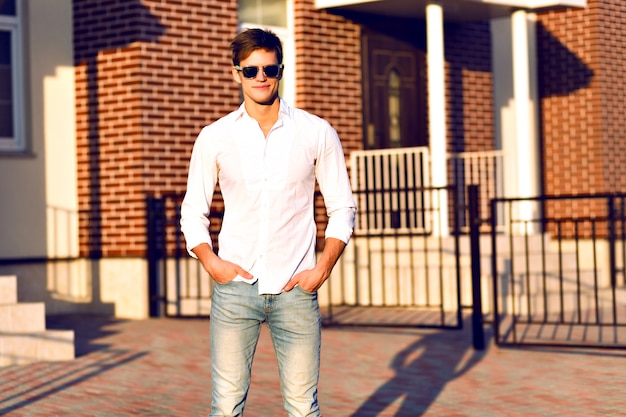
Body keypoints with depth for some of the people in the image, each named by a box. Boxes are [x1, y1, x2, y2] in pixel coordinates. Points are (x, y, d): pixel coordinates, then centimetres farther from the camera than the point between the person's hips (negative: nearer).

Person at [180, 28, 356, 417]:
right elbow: (193, 212, 11)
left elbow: (343, 208, 8)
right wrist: (212, 264, -5)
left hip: (296, 288, 0)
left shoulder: (318, 133, 3)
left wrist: (322, 269, -3)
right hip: (235, 286, 0)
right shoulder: (214, 138, 4)